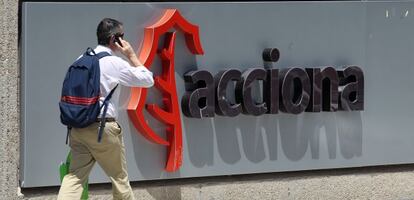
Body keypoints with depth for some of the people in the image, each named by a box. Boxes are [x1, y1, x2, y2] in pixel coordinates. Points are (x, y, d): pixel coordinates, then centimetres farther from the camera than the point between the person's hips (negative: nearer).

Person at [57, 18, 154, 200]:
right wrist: (131, 55, 3)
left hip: (77, 125, 6)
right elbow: (148, 80, -2)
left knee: (75, 175, 3)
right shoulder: (114, 63, -9)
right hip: (102, 127, -6)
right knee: (119, 176, 11)